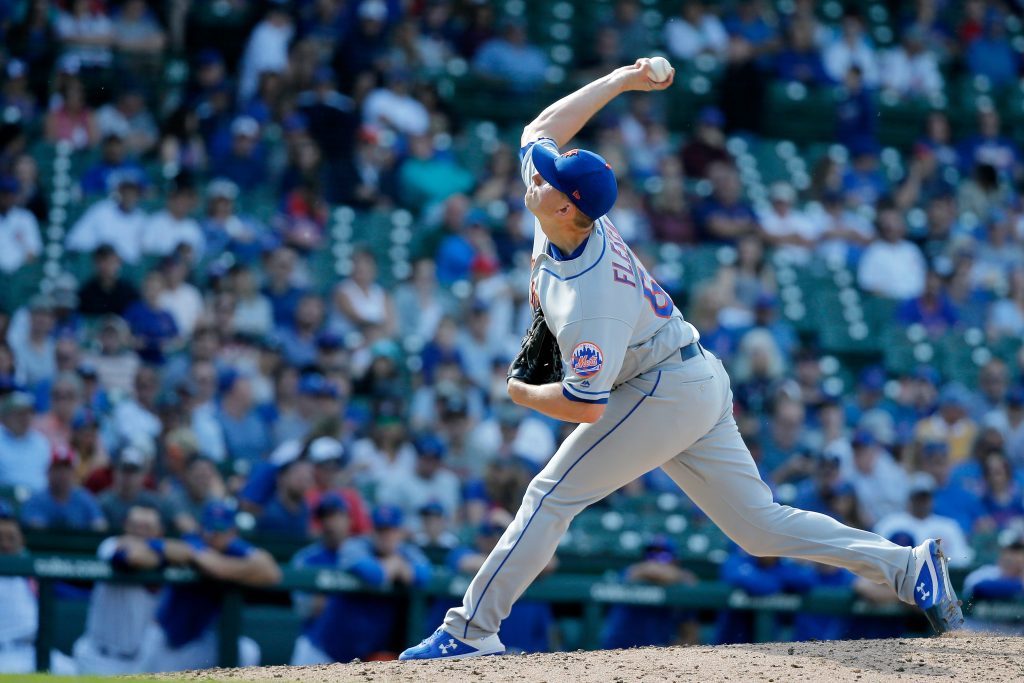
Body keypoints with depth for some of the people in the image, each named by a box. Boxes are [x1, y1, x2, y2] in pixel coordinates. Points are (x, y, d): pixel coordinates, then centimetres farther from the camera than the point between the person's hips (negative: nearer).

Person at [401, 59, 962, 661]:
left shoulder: (588, 301, -29)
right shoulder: (564, 214, -7)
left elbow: (586, 406, -27)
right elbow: (540, 129, 10)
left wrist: (524, 395, -10)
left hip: (665, 395, -10)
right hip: (700, 381, 10)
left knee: (552, 496, -7)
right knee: (760, 523, 8)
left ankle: (472, 631, -4)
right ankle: (906, 566, 2)